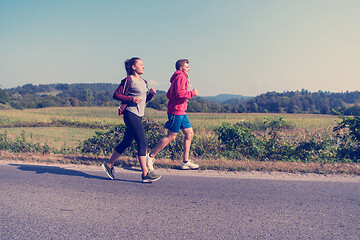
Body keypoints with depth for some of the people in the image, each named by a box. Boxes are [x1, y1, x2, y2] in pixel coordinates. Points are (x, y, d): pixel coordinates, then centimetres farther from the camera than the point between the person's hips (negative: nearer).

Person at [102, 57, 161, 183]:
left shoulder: (143, 82, 18)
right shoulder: (129, 80, -7)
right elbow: (116, 95, -9)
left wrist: (151, 94, 5)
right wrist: (131, 99, -18)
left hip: (138, 116, 9)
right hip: (131, 115, -9)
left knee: (126, 143, 14)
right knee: (142, 143, -9)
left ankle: (109, 165, 26)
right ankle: (145, 173, -3)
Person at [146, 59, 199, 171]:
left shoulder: (177, 78, 21)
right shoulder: (181, 77, -11)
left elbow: (168, 94, 22)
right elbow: (180, 93, -25)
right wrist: (192, 93, -12)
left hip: (181, 112, 11)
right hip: (176, 111, -11)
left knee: (189, 134, 8)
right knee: (171, 137, -5)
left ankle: (185, 162, 12)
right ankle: (151, 156, 4)